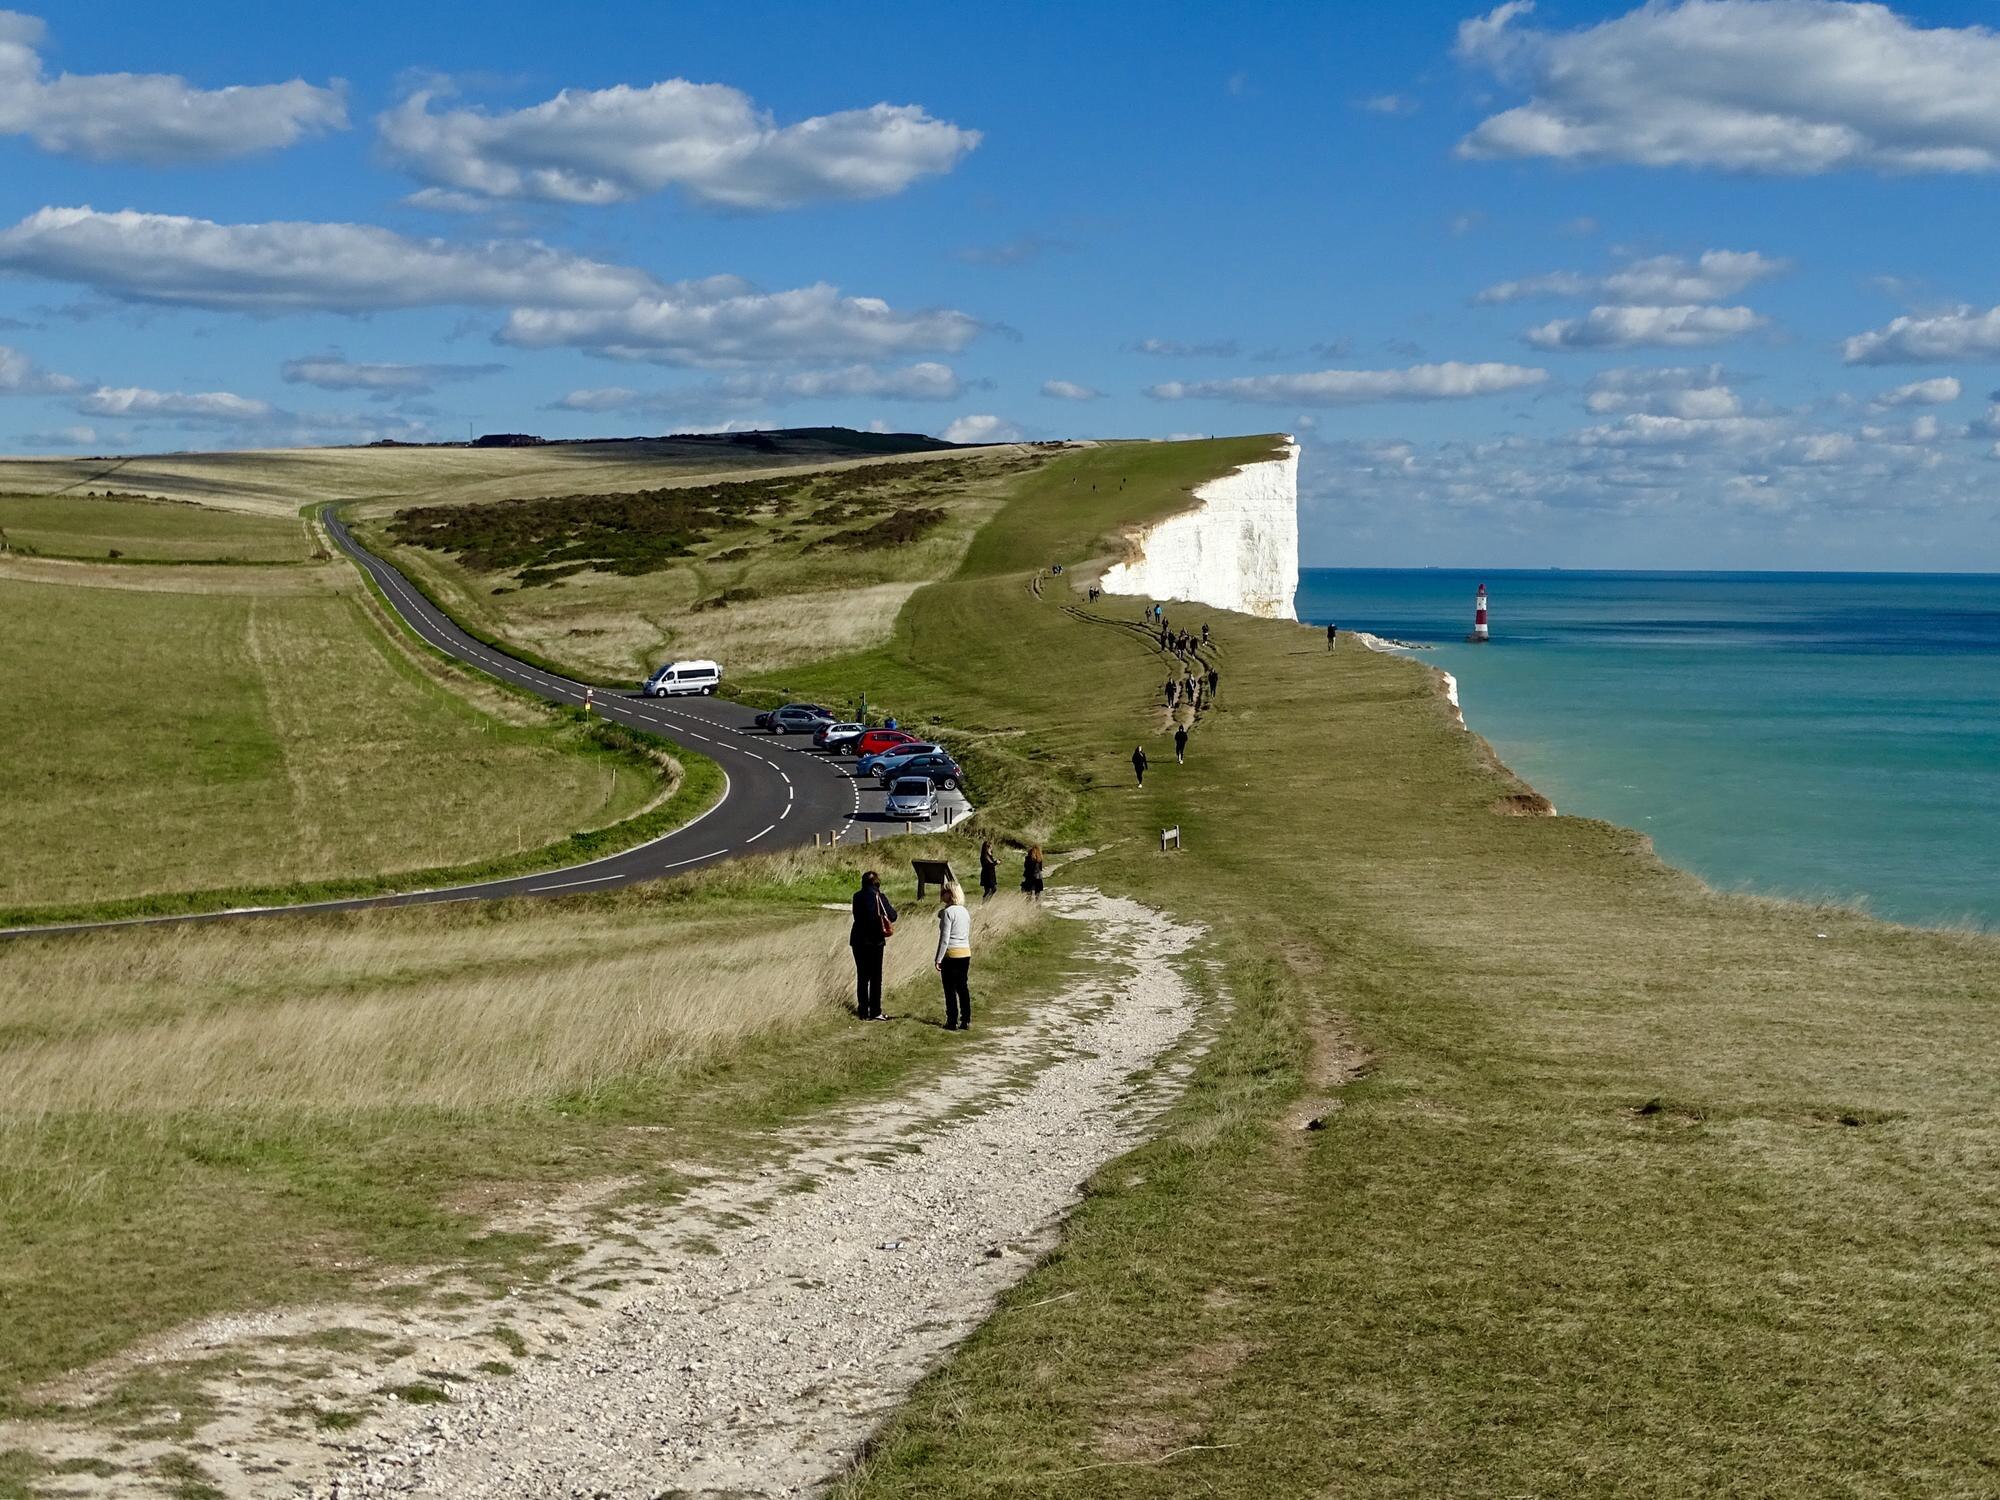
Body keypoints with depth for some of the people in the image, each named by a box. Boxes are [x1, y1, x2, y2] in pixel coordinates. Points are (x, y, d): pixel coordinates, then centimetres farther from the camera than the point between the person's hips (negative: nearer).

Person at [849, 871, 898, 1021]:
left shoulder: (857, 897, -2)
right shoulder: (879, 898, -10)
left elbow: (857, 915, 8)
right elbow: (892, 916, -6)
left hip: (858, 941, 2)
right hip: (875, 941, -2)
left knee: (862, 976, 10)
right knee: (876, 977, 7)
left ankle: (863, 1012, 9)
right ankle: (875, 1012, 6)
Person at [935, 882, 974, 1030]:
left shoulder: (948, 912, -13)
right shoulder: (965, 912, 10)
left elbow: (944, 938, -16)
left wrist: (938, 959, -13)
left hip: (951, 954, -7)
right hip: (966, 952, 7)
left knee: (950, 989, 0)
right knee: (962, 987, 12)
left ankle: (952, 1022, 2)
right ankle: (966, 1021, 12)